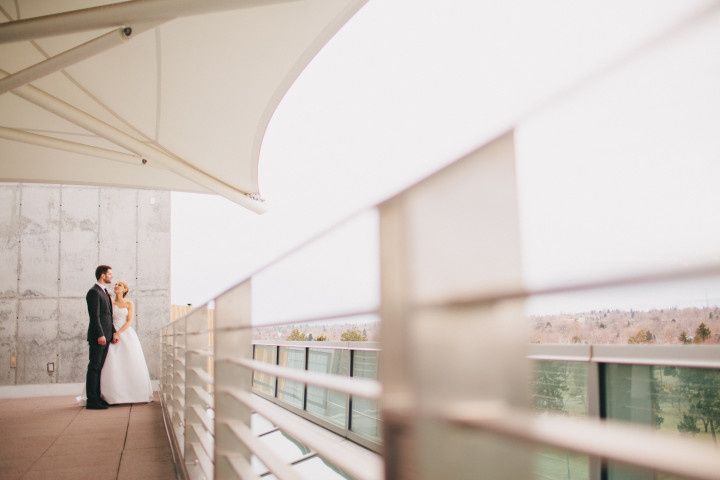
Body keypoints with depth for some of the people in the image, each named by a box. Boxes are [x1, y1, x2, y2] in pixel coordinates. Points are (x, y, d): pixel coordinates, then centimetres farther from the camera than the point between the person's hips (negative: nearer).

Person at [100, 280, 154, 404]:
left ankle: (134, 394, 3)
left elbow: (129, 321, -2)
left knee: (131, 364, -4)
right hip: (113, 335, 0)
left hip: (126, 335, 0)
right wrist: (113, 334, -12)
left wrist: (118, 333, -16)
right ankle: (114, 396, -10)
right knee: (113, 365, -10)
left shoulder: (129, 304, 8)